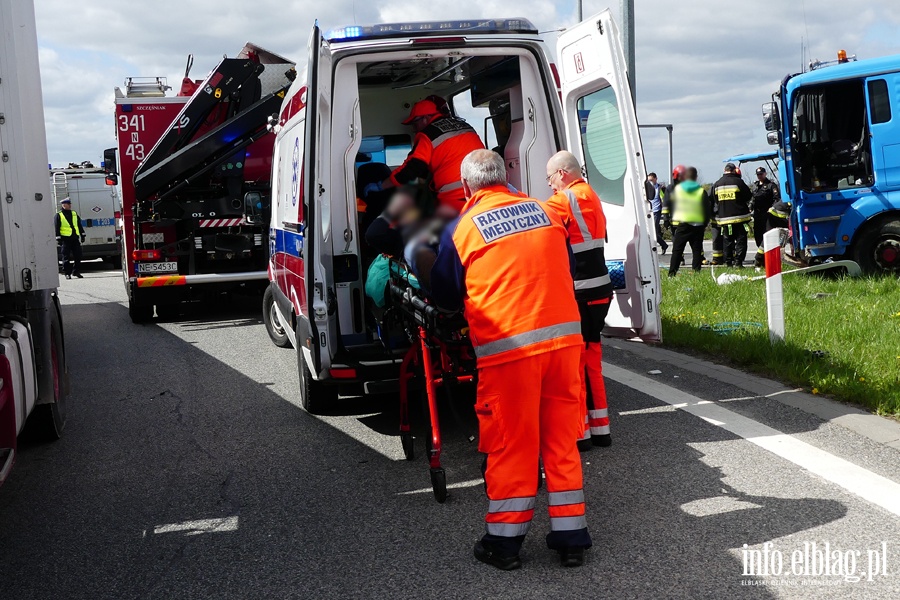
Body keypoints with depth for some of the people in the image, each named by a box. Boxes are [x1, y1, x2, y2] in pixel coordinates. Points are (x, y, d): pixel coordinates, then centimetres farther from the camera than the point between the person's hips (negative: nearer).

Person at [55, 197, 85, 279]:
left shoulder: (74, 214, 15)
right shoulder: (58, 216, 0)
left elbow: (80, 225, 19)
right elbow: (56, 228, -3)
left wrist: (82, 235, 14)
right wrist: (58, 238, -9)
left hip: (75, 238, 5)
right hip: (65, 239, -5)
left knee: (78, 256, 2)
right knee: (66, 257, -2)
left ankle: (76, 271, 14)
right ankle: (67, 273, 5)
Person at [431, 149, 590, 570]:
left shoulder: (461, 229, -2)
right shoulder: (544, 211, 9)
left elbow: (445, 298, 9)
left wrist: (468, 306, 30)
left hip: (508, 347, -3)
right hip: (564, 336, 4)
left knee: (509, 443, 8)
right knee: (562, 440, 13)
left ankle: (504, 540, 19)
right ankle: (570, 536, 21)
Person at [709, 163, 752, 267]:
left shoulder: (716, 184, 5)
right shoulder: (738, 182, -8)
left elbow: (710, 199, 13)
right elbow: (748, 196, -2)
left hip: (724, 218, 4)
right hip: (739, 217, -4)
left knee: (727, 240, 10)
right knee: (741, 239, 0)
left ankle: (728, 262, 11)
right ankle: (738, 261, -9)